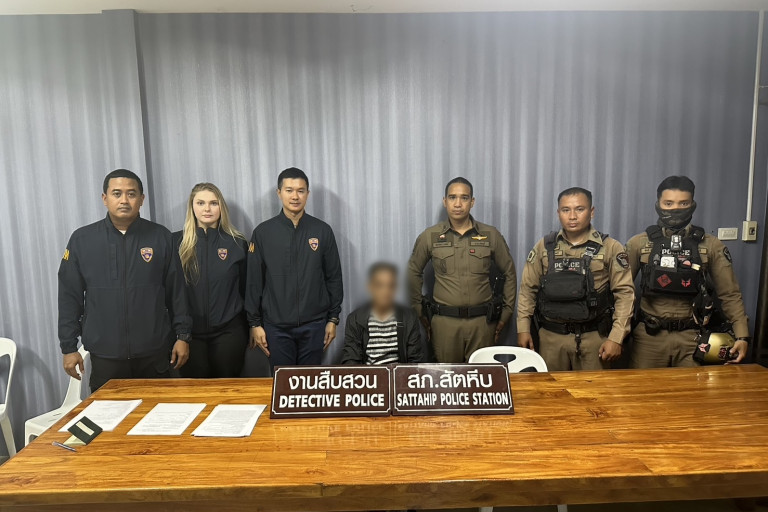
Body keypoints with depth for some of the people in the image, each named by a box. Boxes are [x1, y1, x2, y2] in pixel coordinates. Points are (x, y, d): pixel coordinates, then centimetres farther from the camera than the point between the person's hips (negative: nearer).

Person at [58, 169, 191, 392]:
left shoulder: (160, 237, 1)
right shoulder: (82, 239, 3)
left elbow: (177, 290, 3)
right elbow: (69, 297, 6)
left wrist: (182, 335, 2)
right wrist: (69, 347, 5)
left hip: (155, 354, 0)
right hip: (104, 356, 1)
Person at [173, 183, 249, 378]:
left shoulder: (237, 243, 1)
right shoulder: (177, 242, 0)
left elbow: (246, 288, 6)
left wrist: (252, 326, 7)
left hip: (229, 331, 0)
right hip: (190, 332, 0)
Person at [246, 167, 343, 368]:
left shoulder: (323, 230, 0)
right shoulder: (263, 232, -1)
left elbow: (333, 277, 4)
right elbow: (254, 281, 1)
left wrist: (333, 318, 3)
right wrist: (255, 323, 0)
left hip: (314, 325, 1)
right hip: (276, 326, 0)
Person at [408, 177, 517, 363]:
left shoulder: (491, 235, 2)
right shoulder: (429, 236, 2)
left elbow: (509, 274, 11)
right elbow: (413, 273, 12)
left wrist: (506, 312, 8)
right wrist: (420, 312, 9)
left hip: (482, 321, 1)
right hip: (444, 321, 0)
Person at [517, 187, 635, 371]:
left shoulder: (610, 248, -1)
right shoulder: (544, 247, 4)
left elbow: (624, 293, -4)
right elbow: (528, 289, 7)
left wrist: (616, 338, -9)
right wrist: (523, 329, 2)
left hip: (593, 337, -1)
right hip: (551, 337, 2)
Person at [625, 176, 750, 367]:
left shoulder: (711, 246, 2)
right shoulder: (638, 244, -1)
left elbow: (729, 294, 1)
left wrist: (742, 335, -7)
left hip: (692, 336, 1)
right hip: (650, 336, 0)